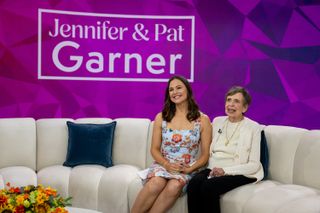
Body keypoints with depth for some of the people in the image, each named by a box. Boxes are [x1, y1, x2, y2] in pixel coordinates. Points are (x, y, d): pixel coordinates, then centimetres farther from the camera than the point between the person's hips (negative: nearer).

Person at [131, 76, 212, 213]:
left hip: (187, 170, -1)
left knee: (174, 186, -35)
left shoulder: (202, 120, 2)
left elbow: (205, 154, 4)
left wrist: (190, 169, -12)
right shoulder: (161, 117, 7)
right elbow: (155, 149, 8)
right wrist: (166, 164, -11)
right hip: (162, 165, 1)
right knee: (156, 183, -34)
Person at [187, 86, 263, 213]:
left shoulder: (253, 127, -2)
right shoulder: (217, 121, 13)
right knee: (194, 183, -28)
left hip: (238, 173, -4)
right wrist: (213, 169, -7)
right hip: (215, 169, 4)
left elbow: (254, 165, -7)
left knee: (209, 186, -32)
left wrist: (225, 170, -19)